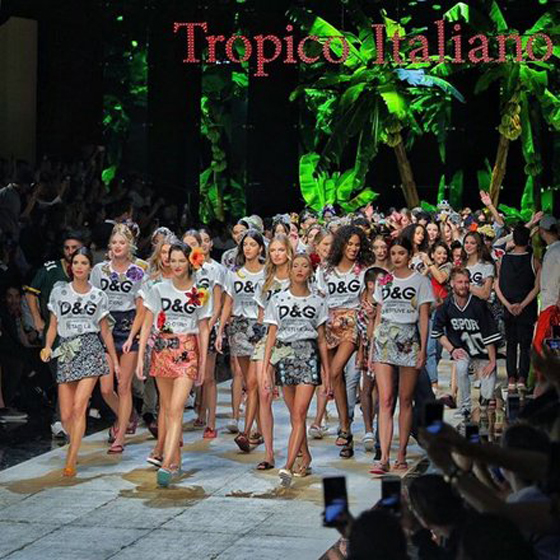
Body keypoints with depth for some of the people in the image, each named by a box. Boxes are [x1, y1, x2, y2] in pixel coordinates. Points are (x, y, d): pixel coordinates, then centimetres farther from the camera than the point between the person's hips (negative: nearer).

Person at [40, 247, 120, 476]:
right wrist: (47, 347, -8)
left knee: (79, 407, -15)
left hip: (90, 350, -1)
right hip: (66, 352, 1)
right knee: (66, 416, -1)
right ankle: (75, 446, 29)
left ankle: (71, 461, -11)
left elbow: (105, 331, 14)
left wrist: (115, 362, 14)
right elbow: (53, 325, 10)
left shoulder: (98, 296, 8)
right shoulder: (59, 292, 8)